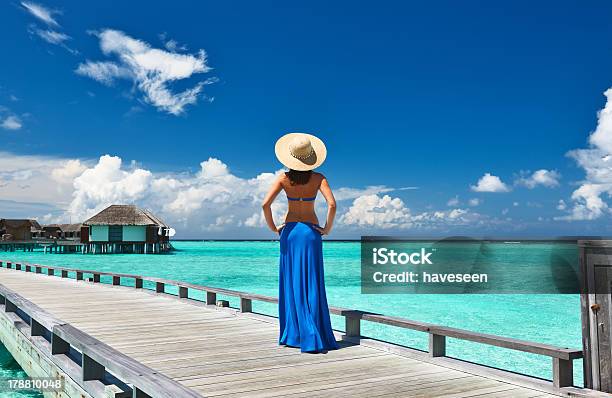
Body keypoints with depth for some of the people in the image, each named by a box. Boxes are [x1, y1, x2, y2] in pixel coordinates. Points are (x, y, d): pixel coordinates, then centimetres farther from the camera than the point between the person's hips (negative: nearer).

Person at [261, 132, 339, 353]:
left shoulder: (284, 178, -4)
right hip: (311, 231, -1)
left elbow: (265, 204, -12)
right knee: (312, 285, 2)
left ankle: (292, 334, 13)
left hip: (290, 231, 1)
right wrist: (327, 228, -5)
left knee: (291, 283, 9)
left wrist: (273, 227, 1)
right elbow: (332, 205, -18)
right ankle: (314, 338, 1)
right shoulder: (318, 178, -7)